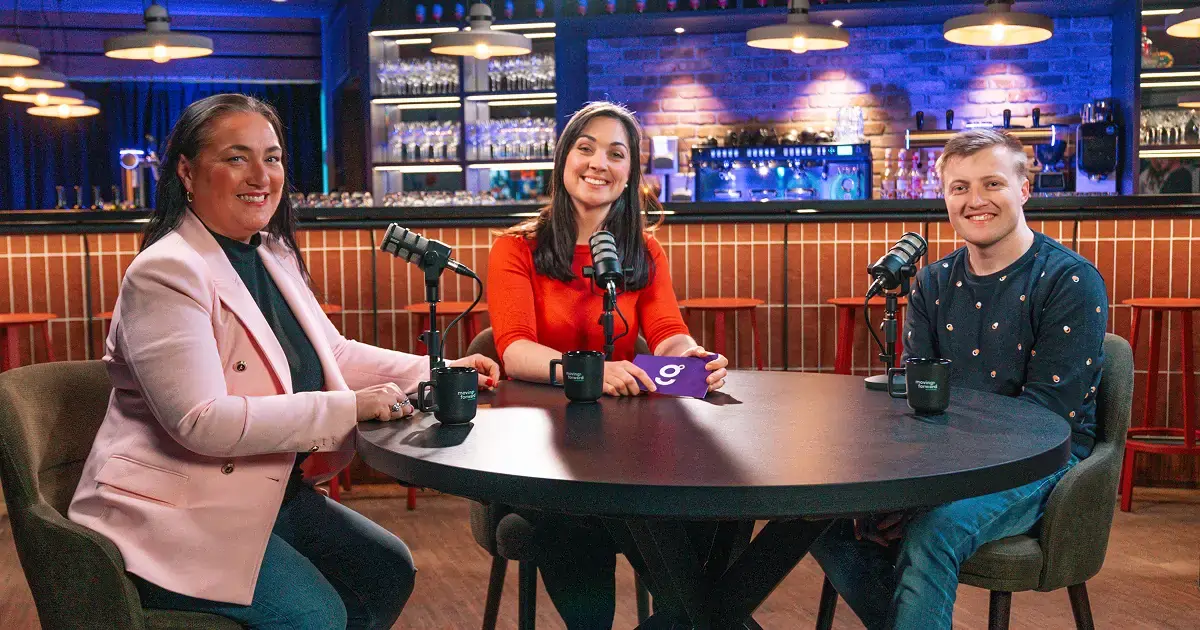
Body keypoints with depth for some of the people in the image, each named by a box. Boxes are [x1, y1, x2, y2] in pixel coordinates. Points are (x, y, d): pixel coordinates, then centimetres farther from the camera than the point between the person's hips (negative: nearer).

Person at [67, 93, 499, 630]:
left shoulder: (274, 255, 7)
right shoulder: (166, 272, -20)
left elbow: (333, 353, 15)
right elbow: (202, 422, -28)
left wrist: (436, 371, 1)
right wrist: (349, 407, -28)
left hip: (269, 490, 9)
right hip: (175, 513, -9)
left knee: (388, 569, 7)